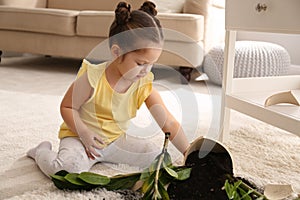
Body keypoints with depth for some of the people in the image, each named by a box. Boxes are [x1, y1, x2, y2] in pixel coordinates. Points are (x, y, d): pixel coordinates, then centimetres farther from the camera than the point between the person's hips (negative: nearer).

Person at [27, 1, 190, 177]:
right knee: (67, 168, -35)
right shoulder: (93, 78, -23)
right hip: (79, 136, -5)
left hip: (116, 140, 6)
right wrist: (84, 133, -24)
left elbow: (169, 124, -10)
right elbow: (67, 107, -11)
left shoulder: (144, 86, -11)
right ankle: (43, 151, 3)